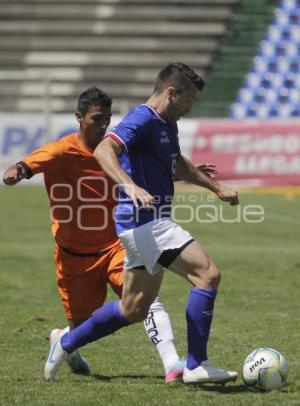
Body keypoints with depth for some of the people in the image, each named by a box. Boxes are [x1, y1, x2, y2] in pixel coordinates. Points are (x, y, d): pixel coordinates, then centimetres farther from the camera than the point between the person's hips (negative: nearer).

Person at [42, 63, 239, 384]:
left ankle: (65, 344, 28)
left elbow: (178, 165, 36)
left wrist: (217, 188, 35)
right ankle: (196, 366, -15)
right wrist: (130, 186, -45)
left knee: (134, 310, 16)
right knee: (207, 274, -17)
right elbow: (103, 150, -31)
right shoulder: (142, 120, -14)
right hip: (144, 221, -10)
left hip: (150, 224, 10)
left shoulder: (167, 125, 17)